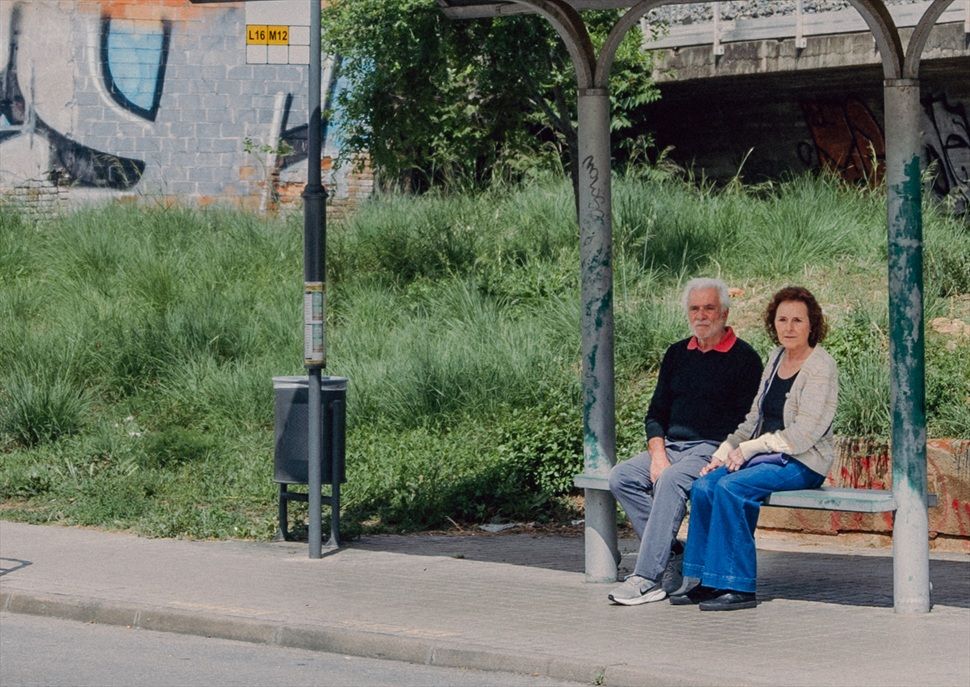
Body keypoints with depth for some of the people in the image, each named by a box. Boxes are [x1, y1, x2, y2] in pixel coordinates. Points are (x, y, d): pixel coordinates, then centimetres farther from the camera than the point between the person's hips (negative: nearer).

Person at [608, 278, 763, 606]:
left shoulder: (744, 358, -1)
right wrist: (658, 455, -3)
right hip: (671, 446, 7)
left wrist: (718, 457, -19)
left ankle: (647, 578, -36)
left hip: (714, 448, -7)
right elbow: (656, 413, 15)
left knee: (671, 480, -35)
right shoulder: (677, 354, 17)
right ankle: (673, 557, -17)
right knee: (622, 477, -19)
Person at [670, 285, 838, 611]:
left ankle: (738, 587, -25)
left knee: (731, 487, -29)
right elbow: (754, 417, 18)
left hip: (802, 462, -7)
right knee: (704, 485, -17)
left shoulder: (821, 367, -9)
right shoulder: (776, 358, 16)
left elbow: (805, 432, -16)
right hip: (768, 456, 7)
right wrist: (724, 452, 4)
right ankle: (701, 580, -13)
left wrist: (751, 448, -16)